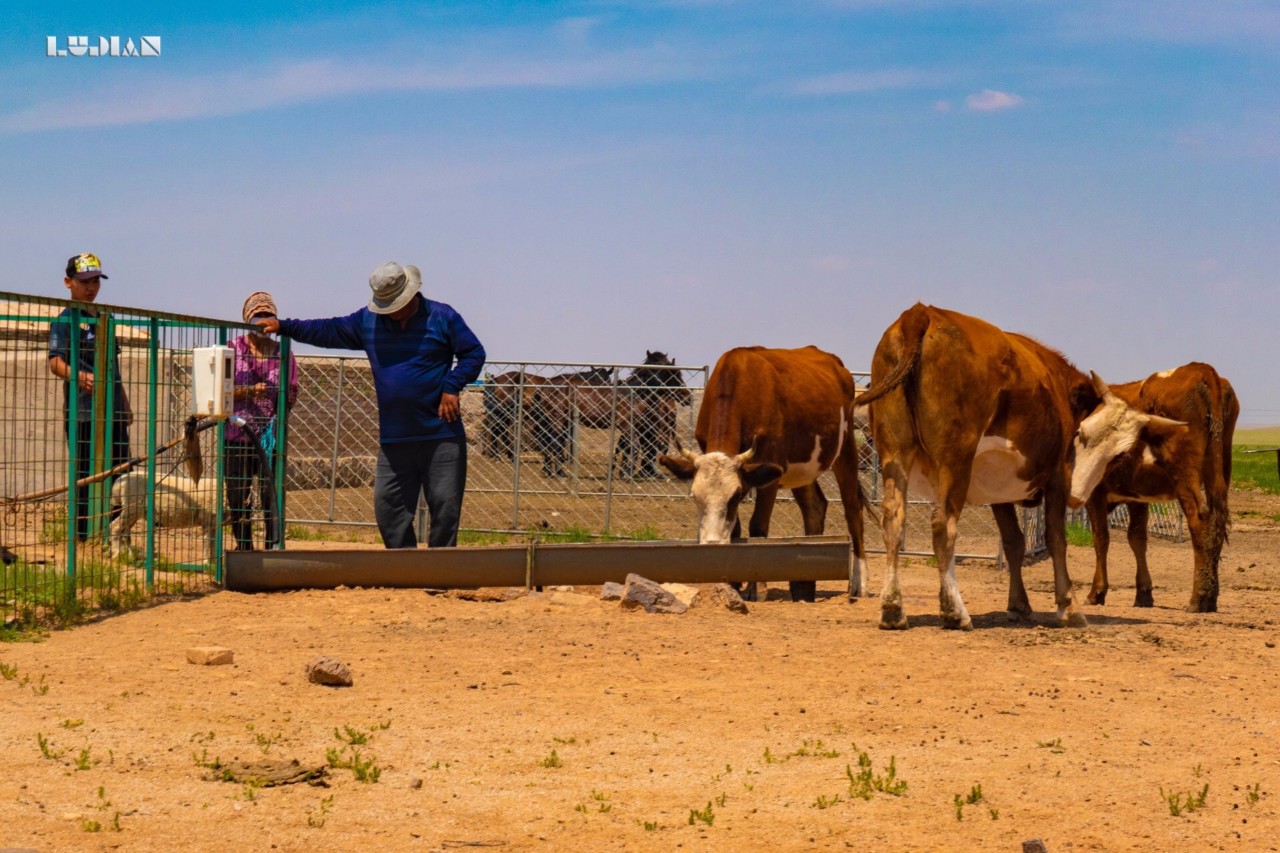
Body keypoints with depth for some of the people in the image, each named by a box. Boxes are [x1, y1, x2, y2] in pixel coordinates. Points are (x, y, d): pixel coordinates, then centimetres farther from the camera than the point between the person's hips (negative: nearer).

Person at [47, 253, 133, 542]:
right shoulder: (65, 320, -4)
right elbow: (55, 362, -18)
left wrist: (125, 406, 23)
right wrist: (79, 376, -38)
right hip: (82, 411, -8)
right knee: (84, 476, -7)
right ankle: (82, 538, -3)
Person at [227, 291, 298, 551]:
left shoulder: (283, 354, 10)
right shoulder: (233, 349, 7)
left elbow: (291, 396, 10)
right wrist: (251, 391, -16)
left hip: (271, 436, 0)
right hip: (237, 436, 0)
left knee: (271, 495, -8)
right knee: (237, 495, 1)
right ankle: (244, 548, 15)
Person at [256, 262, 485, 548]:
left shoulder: (442, 318, -1)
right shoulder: (368, 321, 10)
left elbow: (474, 353, 2)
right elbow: (328, 331, 17)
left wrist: (451, 387, -10)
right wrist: (283, 327, 13)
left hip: (441, 436, -4)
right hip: (393, 440, 4)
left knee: (445, 508, -2)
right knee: (388, 507, -1)